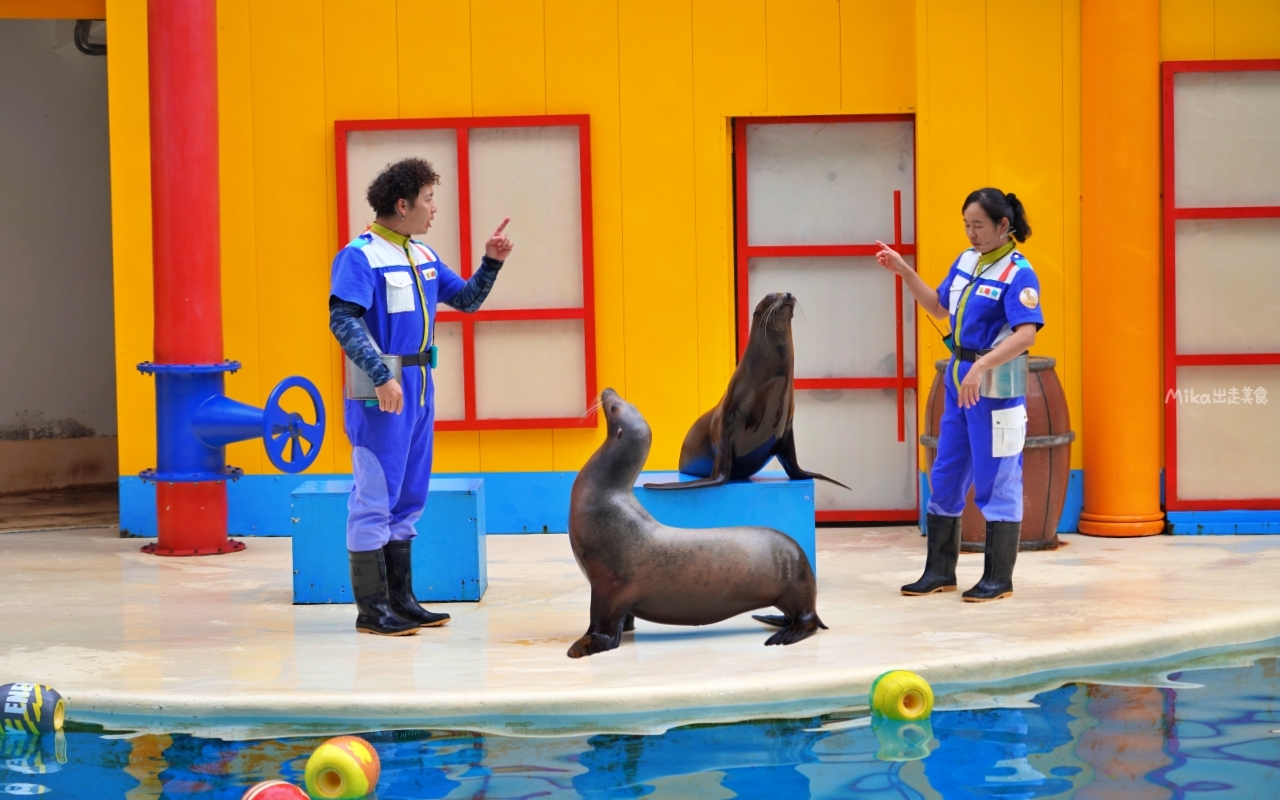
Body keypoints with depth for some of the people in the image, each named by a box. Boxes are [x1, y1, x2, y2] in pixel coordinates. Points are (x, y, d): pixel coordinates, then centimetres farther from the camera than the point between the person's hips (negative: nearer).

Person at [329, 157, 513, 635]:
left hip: (419, 387, 9)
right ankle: (371, 609, 1)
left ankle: (401, 599, 20)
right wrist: (382, 377, -27)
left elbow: (467, 299, 20)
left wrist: (492, 263, 4)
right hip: (381, 394, -9)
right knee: (376, 498, -4)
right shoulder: (359, 256, -11)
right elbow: (343, 322, -20)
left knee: (409, 498, 12)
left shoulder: (423, 257, 14)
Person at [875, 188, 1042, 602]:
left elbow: (1026, 334, -24)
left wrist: (980, 368, -32)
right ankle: (940, 571, 22)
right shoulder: (966, 261, 9)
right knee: (945, 478, 12)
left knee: (997, 483, 0)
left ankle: (998, 579, 10)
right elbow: (938, 307, 22)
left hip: (996, 387, -8)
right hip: (958, 380, 8)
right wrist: (903, 271, 13)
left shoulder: (1017, 273, -14)